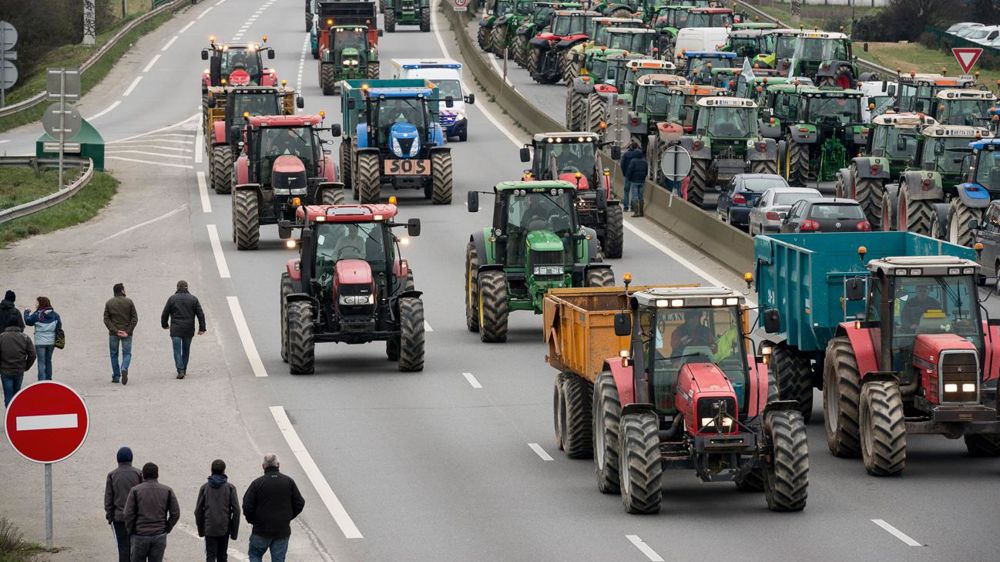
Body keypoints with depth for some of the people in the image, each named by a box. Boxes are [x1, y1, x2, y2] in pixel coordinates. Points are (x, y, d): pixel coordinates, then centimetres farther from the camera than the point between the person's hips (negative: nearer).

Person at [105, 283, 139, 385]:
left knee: (114, 354, 13)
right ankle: (124, 369, -23)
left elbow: (106, 319, -5)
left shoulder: (109, 303, 1)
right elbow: (135, 318, -6)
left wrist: (115, 331, -9)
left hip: (113, 334, 1)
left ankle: (116, 376, 14)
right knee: (127, 353, 5)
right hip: (127, 333, -1)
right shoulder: (129, 302, -2)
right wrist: (128, 331, -7)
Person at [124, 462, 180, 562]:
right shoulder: (167, 491, 2)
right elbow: (175, 513, -1)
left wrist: (130, 532, 5)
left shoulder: (135, 491, -4)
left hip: (140, 535, -2)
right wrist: (167, 529, 10)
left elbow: (129, 514, -8)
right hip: (159, 536, 2)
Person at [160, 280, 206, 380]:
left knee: (177, 351, -3)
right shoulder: (193, 299, 3)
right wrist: (202, 328, 4)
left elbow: (165, 314, 4)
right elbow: (201, 314, 1)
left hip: (176, 330, -2)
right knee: (186, 349, 17)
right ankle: (184, 369, 24)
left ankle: (180, 370, -17)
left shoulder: (172, 299, -1)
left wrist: (164, 325, 21)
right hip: (188, 330, 2)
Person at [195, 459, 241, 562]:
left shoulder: (205, 487, 0)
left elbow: (198, 510, 2)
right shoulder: (230, 488, -3)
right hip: (224, 529, 0)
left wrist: (200, 529, 13)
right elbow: (236, 510, -5)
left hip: (209, 529, 0)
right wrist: (234, 531, 3)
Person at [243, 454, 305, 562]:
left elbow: (247, 506, -11)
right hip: (283, 531, 2)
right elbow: (299, 503, 2)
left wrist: (252, 520, 6)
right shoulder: (289, 482, -2)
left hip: (261, 530, -2)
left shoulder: (257, 483, -10)